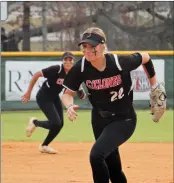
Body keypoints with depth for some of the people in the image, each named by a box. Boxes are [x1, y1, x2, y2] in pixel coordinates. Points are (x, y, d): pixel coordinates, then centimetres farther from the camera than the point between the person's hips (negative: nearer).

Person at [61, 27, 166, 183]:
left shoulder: (120, 62, -25)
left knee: (96, 155, -26)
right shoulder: (81, 68, -16)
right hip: (99, 120, 5)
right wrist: (69, 106, -30)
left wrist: (154, 86, 2)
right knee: (113, 169, 16)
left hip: (124, 119, -5)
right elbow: (68, 93, -7)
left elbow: (145, 58, -6)